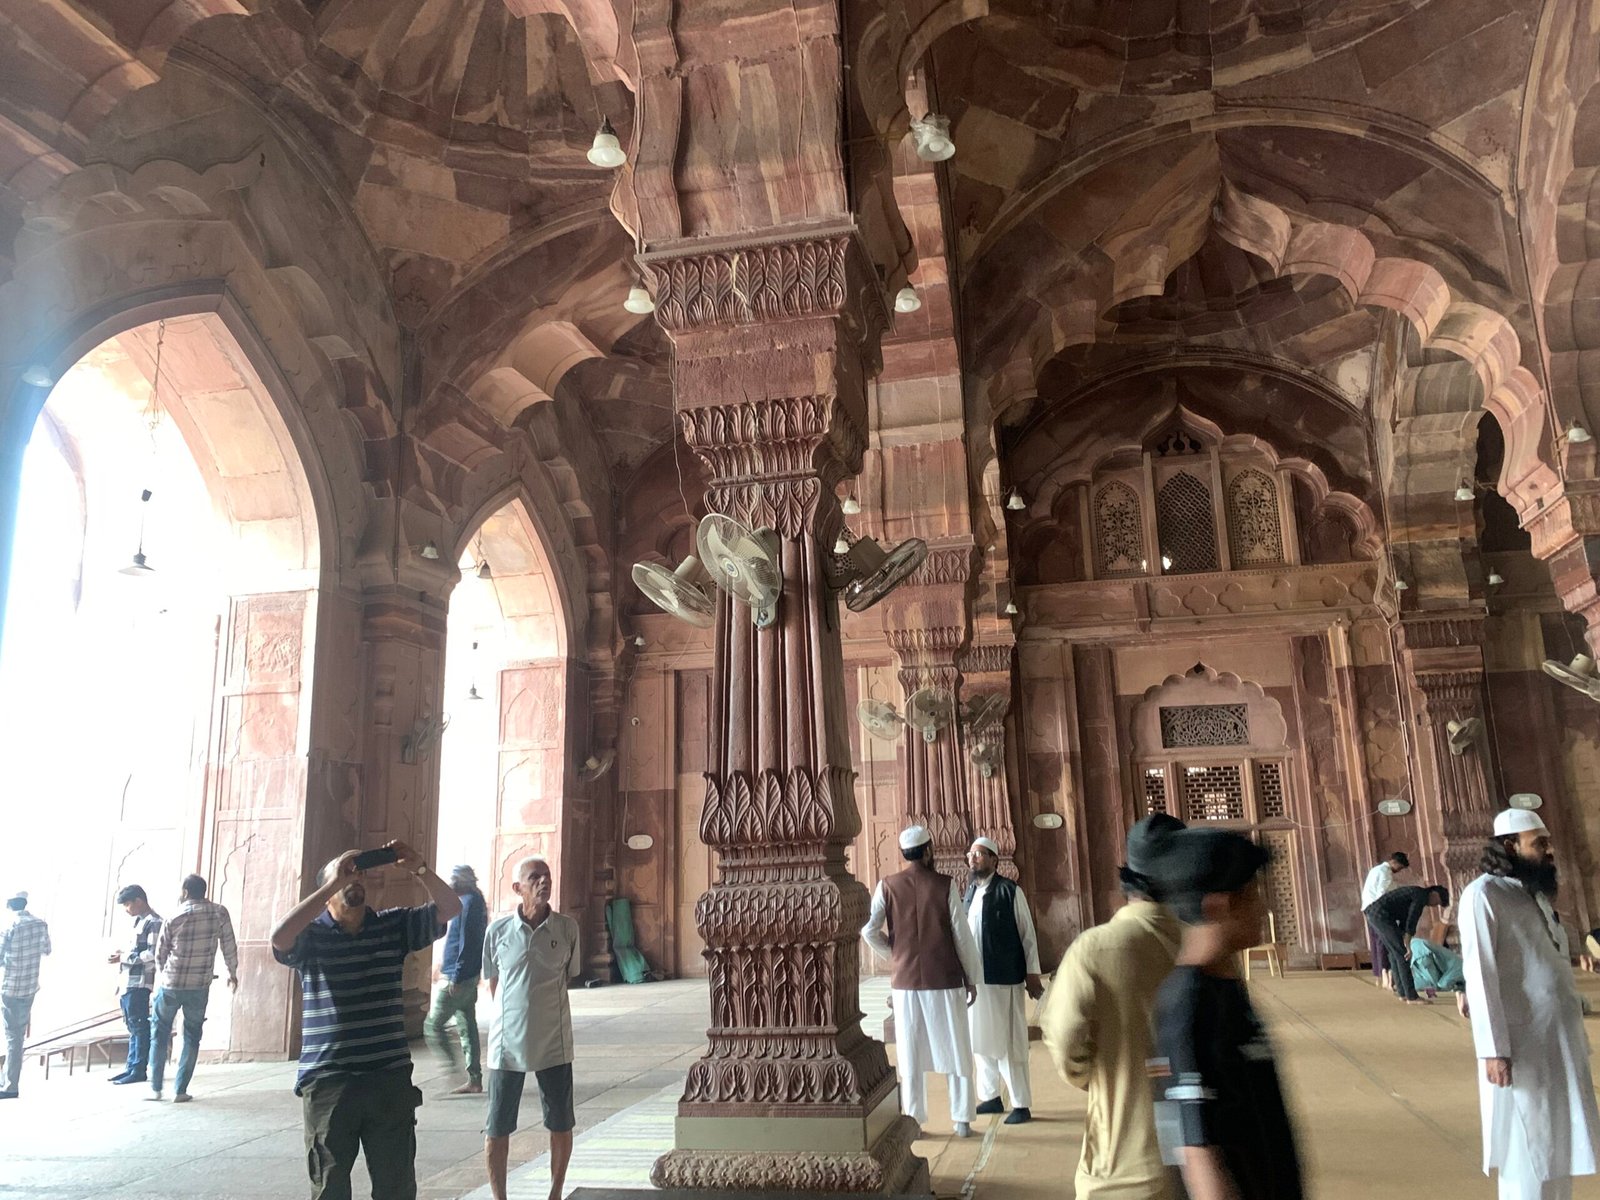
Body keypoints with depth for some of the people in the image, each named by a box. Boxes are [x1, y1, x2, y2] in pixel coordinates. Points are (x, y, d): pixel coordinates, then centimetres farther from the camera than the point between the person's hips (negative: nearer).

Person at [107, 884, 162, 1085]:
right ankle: (131, 1068, 19)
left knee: (139, 1026, -4)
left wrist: (124, 958, -15)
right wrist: (122, 955, 7)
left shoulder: (153, 922, -11)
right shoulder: (139, 921, 18)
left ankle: (139, 1071, 0)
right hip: (129, 982, 9)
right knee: (133, 1027, 13)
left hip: (139, 982, -9)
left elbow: (153, 954, -19)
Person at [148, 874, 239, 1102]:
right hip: (200, 987, 1)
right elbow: (229, 946, 1)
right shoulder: (219, 913, -5)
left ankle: (155, 1088, 16)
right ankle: (180, 1090, 8)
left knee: (159, 1033, 16)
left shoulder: (173, 919, -7)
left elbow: (160, 954, 3)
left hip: (170, 985, -1)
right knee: (192, 1036, 11)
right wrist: (233, 973, 17)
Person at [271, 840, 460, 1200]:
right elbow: (280, 938, -23)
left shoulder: (394, 925, 5)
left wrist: (420, 869, -19)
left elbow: (450, 908, -3)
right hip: (327, 1083, -2)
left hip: (390, 1080, 2)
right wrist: (335, 882, -24)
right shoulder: (311, 934, -1)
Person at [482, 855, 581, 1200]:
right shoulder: (498, 930, -6)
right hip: (507, 1042, 0)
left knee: (561, 1125, 10)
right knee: (497, 1129, 7)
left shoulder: (567, 928, -5)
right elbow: (493, 983, 8)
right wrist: (513, 1015, 11)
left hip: (554, 1042, 1)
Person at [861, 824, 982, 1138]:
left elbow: (869, 930, -10)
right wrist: (971, 977, 4)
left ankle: (913, 1120, 15)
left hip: (905, 981, 1)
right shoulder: (944, 885, -8)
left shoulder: (887, 886, -4)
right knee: (954, 1050, 11)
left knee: (911, 1053, 11)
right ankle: (962, 1120, 15)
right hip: (944, 980, -1)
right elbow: (962, 935, -7)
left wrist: (894, 952, 7)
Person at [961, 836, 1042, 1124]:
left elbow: (1027, 934, -6)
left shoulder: (1010, 891, -8)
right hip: (974, 978, 6)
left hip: (1004, 978, -6)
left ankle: (1021, 1105, 10)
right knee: (981, 1040, 14)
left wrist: (1032, 974, -8)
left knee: (1009, 1042, 0)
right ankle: (991, 1096, 28)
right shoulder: (969, 893, 9)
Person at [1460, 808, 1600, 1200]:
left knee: (1558, 1146, 15)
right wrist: (1494, 1050, -21)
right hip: (1521, 1046, -8)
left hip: (1558, 1043, 8)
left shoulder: (1536, 894, 15)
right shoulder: (1484, 894, -11)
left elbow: (1555, 970, 15)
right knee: (1529, 1153, 1)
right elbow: (1480, 974, -16)